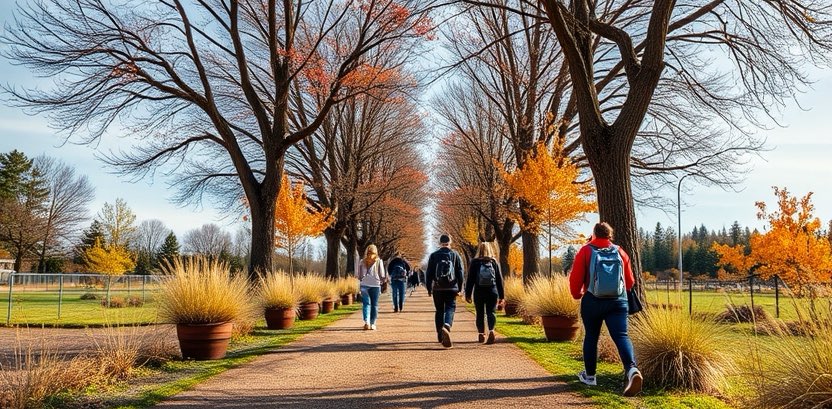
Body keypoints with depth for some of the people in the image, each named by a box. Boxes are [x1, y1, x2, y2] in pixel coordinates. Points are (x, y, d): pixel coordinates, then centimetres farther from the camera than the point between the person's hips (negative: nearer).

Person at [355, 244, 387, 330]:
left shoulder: (362, 261, 2)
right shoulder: (379, 261, -2)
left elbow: (357, 275, 4)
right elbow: (382, 275, 1)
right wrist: (383, 280, 20)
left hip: (364, 284, 1)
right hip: (376, 284, -1)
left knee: (366, 303, 2)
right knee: (374, 304, 9)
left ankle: (367, 322, -16)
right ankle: (372, 323, 10)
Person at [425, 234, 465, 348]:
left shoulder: (433, 255, 4)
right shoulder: (455, 255, 3)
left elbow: (429, 273, 3)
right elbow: (460, 273, 2)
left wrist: (429, 288, 10)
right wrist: (460, 288, 8)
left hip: (437, 288, 1)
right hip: (451, 288, -1)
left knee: (439, 310, 12)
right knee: (450, 309, -4)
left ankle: (440, 335, 18)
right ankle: (446, 327, -33)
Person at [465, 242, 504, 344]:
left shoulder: (474, 262, 0)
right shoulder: (494, 262, 5)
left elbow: (470, 279, -1)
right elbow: (499, 280, 7)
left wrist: (467, 294, 3)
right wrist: (501, 295, 13)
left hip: (479, 293, -1)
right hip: (492, 292, 1)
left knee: (480, 313, 10)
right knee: (490, 312, -1)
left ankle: (481, 334, 11)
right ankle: (491, 330, -24)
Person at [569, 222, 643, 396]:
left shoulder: (585, 251, -2)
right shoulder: (620, 252, 7)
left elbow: (575, 278, -5)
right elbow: (629, 281, 12)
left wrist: (577, 294, 14)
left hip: (592, 302, -1)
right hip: (618, 301, 1)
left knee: (591, 337, 14)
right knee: (621, 336, -5)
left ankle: (589, 375, 24)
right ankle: (632, 369, -29)